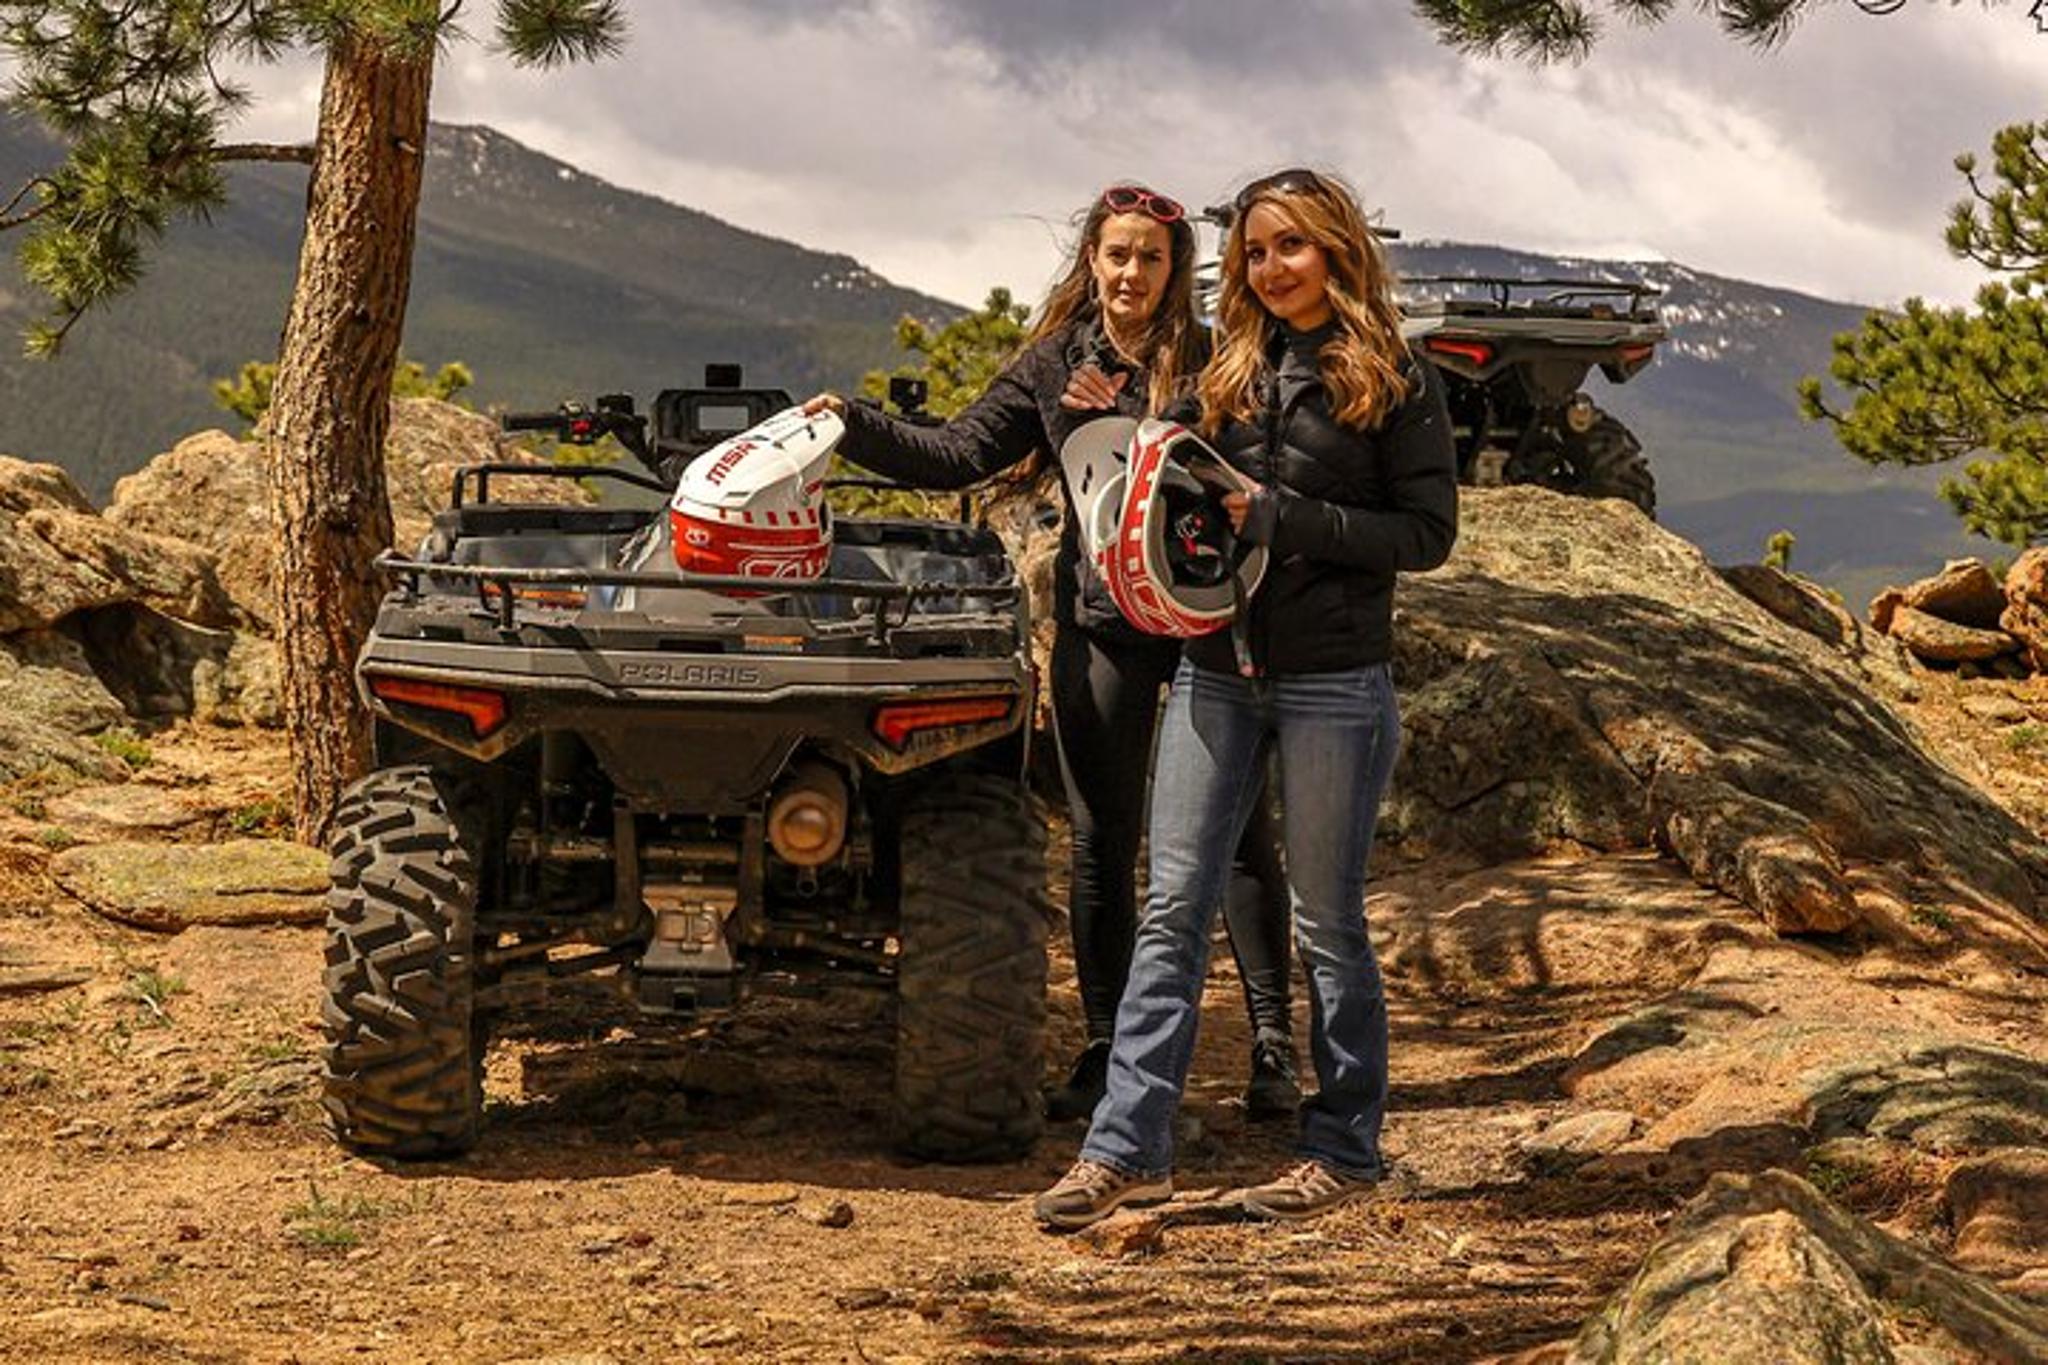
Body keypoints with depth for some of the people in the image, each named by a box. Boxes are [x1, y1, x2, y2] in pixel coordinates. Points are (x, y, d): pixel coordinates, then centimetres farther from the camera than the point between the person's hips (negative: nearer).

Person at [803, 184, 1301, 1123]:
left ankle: (1273, 1046, 10)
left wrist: (1127, 423, -18)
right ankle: (1107, 1054, 16)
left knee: (1239, 831, 1)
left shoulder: (1211, 360, -1)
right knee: (1102, 843, 6)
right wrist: (855, 427, -6)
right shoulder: (1054, 363, 6)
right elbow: (958, 454, 5)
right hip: (1101, 621, 2)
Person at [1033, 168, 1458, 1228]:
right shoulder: (1230, 373, 12)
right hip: (1215, 671, 5)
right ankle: (1127, 1148, 1)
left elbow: (1429, 532, -9)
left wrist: (1285, 518, -16)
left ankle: (1344, 1149, 15)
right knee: (1172, 908, 0)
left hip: (1332, 682, -5)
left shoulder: (1396, 382, -3)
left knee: (1326, 922, 4)